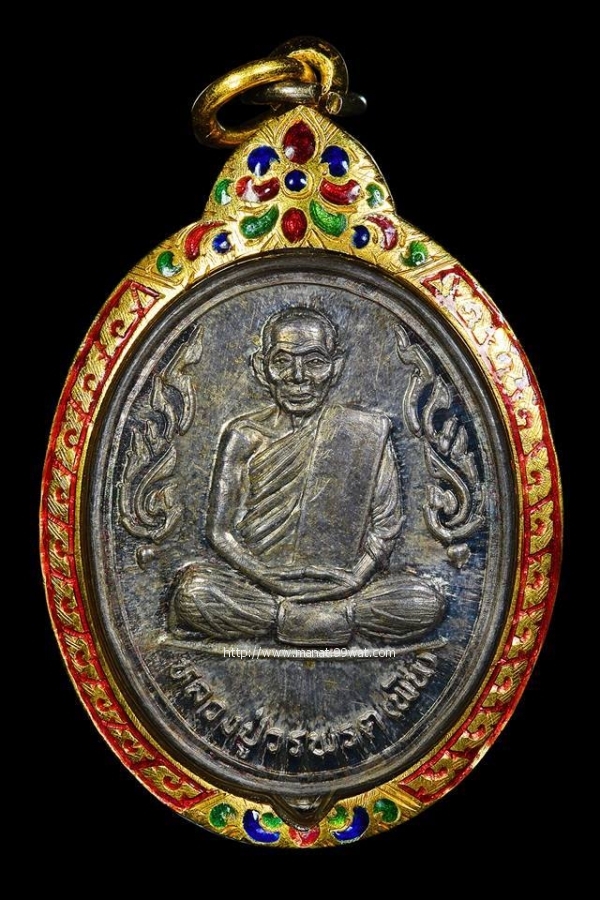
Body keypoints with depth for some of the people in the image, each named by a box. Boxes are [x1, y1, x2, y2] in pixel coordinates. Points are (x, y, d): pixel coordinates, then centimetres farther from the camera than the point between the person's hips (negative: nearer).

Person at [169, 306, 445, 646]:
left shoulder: (366, 433, 4)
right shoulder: (245, 437, 3)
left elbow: (386, 523, 2)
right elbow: (221, 530, -1)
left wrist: (355, 578, -14)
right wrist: (272, 581, -14)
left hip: (343, 583, 1)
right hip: (259, 578, 0)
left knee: (427, 604, -25)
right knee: (194, 593, -31)